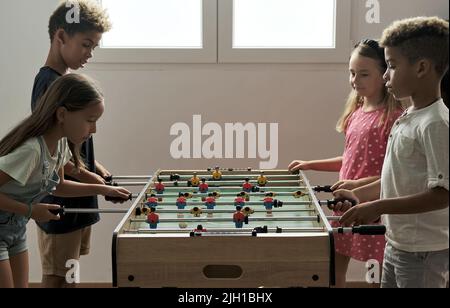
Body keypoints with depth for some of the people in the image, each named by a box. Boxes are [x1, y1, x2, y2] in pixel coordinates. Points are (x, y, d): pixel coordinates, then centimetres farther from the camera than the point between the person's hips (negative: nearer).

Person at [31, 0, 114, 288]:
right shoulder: (49, 83, -19)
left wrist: (94, 165, 9)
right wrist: (89, 177, -19)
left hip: (79, 198, 9)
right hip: (60, 200, -9)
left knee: (71, 273, 18)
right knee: (56, 276, 2)